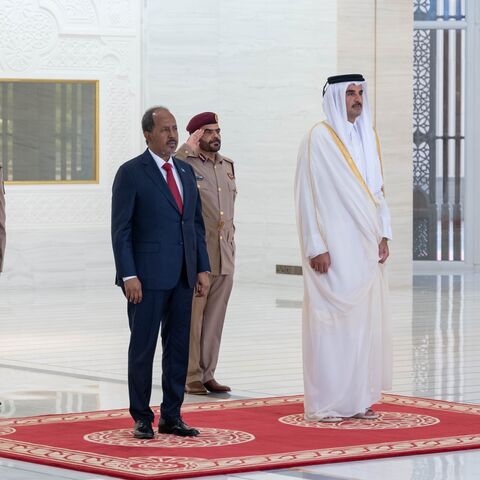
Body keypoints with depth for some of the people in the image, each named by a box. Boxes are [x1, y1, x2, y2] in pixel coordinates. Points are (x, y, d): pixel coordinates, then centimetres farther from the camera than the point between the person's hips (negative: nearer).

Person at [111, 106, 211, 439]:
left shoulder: (186, 171, 14)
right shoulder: (131, 173, -5)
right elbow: (121, 229, -8)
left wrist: (203, 268, 8)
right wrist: (128, 275, -14)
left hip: (183, 276, 6)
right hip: (148, 276, -6)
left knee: (179, 346, 7)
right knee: (143, 348, 1)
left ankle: (172, 416, 15)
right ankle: (142, 418, 8)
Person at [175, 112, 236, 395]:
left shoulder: (227, 166, 15)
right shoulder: (184, 164, -6)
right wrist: (188, 148, -20)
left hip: (224, 256, 6)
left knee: (215, 318, 10)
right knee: (192, 318, 0)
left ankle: (207, 374, 17)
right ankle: (191, 377, 7)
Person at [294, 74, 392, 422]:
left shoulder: (368, 137, 13)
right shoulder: (319, 138, -8)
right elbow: (307, 195, -10)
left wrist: (383, 234, 6)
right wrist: (316, 247, -15)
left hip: (366, 247, 7)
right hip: (334, 247, -7)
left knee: (366, 319, 6)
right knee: (331, 320, -5)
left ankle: (358, 399, 13)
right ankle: (325, 403, 0)